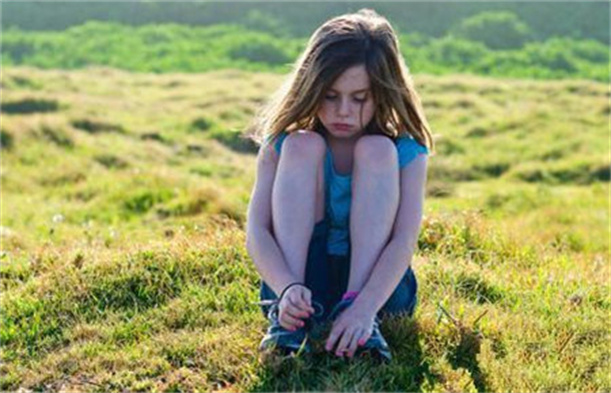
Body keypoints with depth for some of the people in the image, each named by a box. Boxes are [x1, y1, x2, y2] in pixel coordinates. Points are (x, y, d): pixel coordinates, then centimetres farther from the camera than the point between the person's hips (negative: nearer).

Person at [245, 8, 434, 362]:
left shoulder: (405, 154, -4)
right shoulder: (282, 146, -2)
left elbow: (405, 239, -19)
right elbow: (257, 230, -13)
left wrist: (364, 307, -36)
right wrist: (287, 288, -34)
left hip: (379, 287, -1)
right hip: (295, 280, 1)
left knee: (376, 149, -17)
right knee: (302, 145, -17)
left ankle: (360, 311, -28)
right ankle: (288, 317, -26)